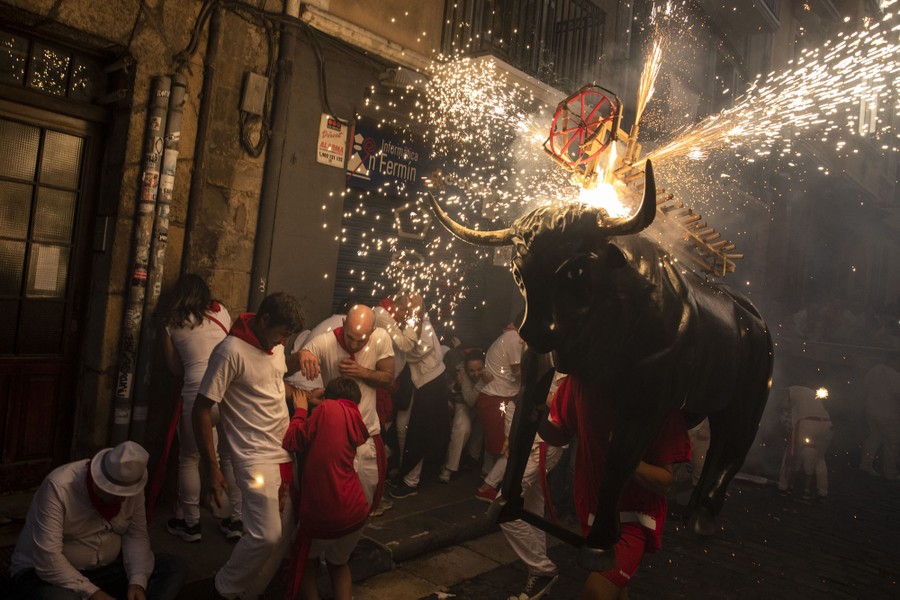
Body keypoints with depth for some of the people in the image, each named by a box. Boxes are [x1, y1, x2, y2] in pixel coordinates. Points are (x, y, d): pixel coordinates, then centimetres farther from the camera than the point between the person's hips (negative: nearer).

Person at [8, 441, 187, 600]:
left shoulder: (130, 485, -10)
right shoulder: (59, 487, -26)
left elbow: (136, 535, -5)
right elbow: (48, 559, -29)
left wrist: (138, 581, -21)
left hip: (103, 569, 5)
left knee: (175, 567, -15)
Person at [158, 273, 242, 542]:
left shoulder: (171, 322, 10)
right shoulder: (220, 311, 13)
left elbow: (174, 367, 13)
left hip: (197, 393, -2)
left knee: (189, 459, 16)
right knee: (231, 456, 15)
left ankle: (190, 523, 25)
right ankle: (237, 520, 23)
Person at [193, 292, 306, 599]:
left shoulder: (275, 343, 6)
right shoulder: (231, 351, -17)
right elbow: (201, 410, -15)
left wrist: (300, 360, 9)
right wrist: (213, 468, -15)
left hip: (287, 452, 8)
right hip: (257, 457, -8)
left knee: (284, 533, 10)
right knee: (266, 535, -12)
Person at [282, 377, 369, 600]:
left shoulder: (327, 408, -6)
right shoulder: (357, 421, 9)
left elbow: (292, 442, -6)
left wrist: (301, 411, 8)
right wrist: (309, 411, 19)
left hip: (319, 513, -4)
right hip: (353, 512, 5)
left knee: (307, 563, 23)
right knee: (338, 563, 28)